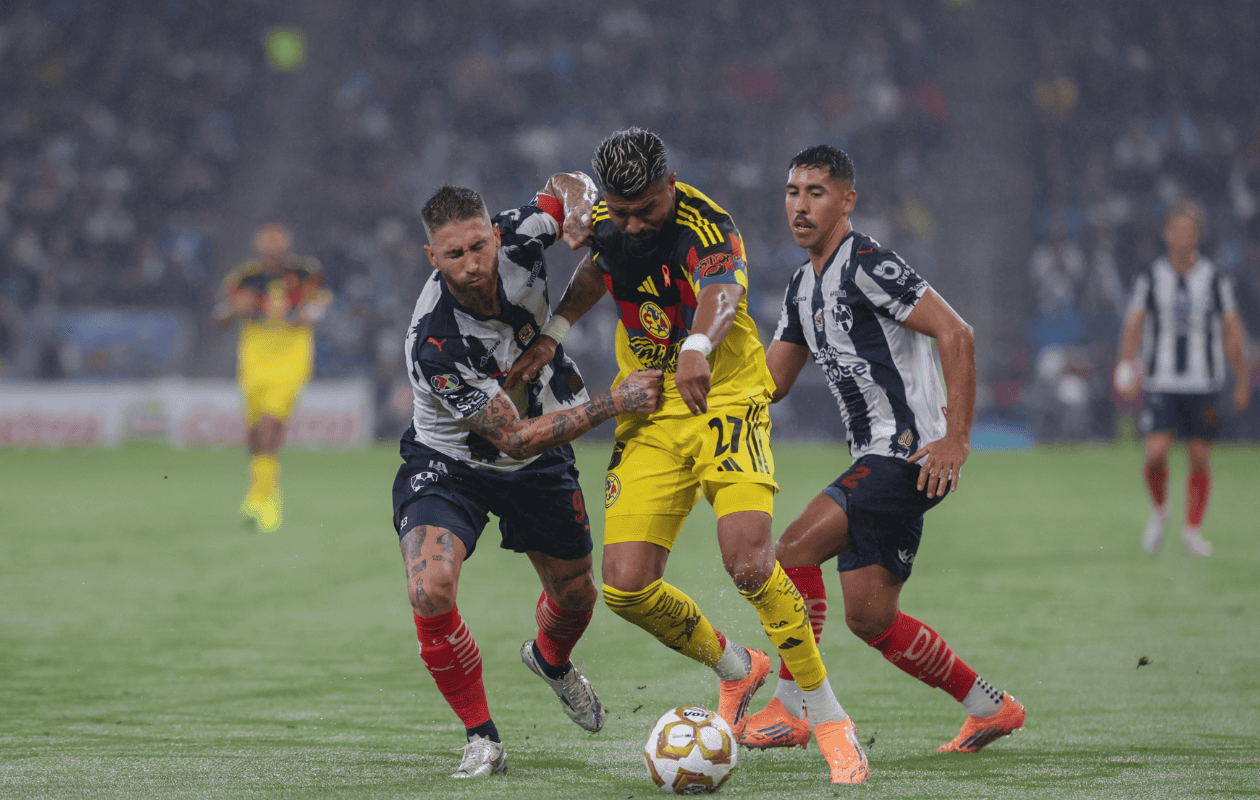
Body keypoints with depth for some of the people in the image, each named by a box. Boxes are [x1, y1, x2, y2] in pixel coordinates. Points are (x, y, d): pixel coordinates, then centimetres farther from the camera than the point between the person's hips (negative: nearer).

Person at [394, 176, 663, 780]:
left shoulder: (519, 239, -24)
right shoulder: (435, 344, -37)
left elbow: (569, 185, -1)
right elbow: (516, 436, -31)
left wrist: (577, 210, -25)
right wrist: (613, 404, -33)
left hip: (539, 465, 5)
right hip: (449, 464, -5)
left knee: (575, 594, 18)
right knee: (430, 593, -28)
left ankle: (551, 660, 57)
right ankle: (482, 739, -8)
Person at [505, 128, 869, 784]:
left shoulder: (708, 228, -20)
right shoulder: (605, 222, 0)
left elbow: (722, 291, -42)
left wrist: (698, 346, -63)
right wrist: (552, 333, 10)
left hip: (726, 404, -5)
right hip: (647, 418, 5)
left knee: (749, 562, -25)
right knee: (627, 586, -8)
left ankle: (829, 719, -9)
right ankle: (735, 669, 22)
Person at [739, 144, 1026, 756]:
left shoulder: (867, 266, -13)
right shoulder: (804, 286, 16)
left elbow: (955, 334, -18)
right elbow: (771, 380, 21)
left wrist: (956, 438, -21)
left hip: (910, 453, -10)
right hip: (876, 459, 10)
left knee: (794, 552, -17)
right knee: (869, 617, 8)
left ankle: (788, 711, -11)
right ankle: (991, 707, 20)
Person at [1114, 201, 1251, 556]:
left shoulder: (1216, 279, 2)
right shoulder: (1150, 278, 3)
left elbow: (1233, 334, 6)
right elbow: (1133, 328, 6)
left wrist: (1243, 381, 3)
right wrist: (1127, 367, -7)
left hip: (1203, 384, 0)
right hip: (1161, 383, 0)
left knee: (1200, 457, 1)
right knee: (1154, 453, -12)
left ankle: (1193, 530, 15)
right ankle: (1159, 510, 16)